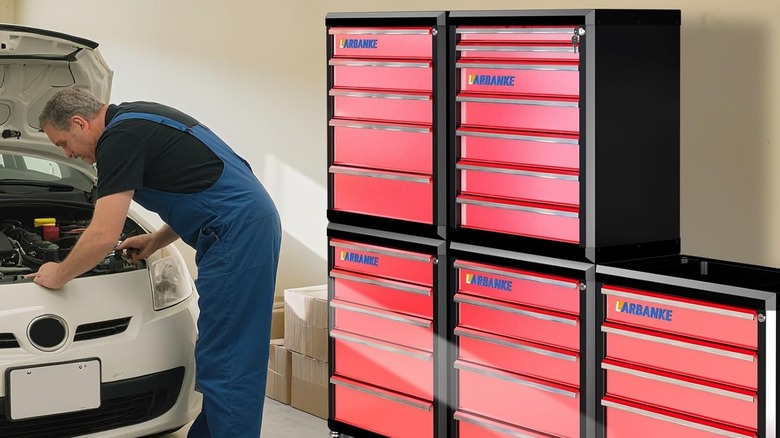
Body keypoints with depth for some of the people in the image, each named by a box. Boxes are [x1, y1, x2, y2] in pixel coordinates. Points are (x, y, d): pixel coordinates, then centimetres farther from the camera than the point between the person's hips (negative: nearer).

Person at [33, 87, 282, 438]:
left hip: (236, 234, -10)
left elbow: (103, 236, -14)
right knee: (222, 356, 17)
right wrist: (157, 240, 23)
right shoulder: (137, 120, 21)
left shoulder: (120, 139, -11)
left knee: (224, 362, -7)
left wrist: (58, 275, 2)